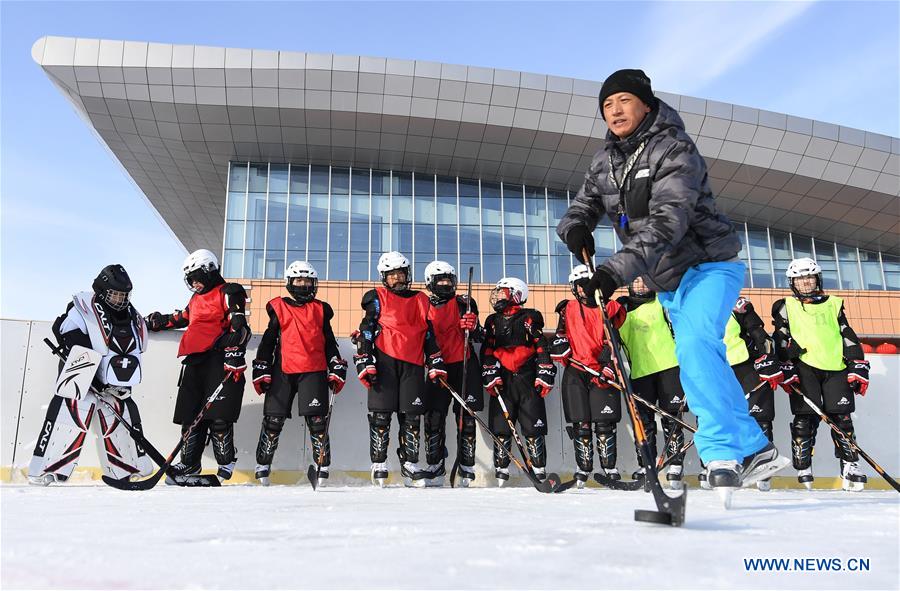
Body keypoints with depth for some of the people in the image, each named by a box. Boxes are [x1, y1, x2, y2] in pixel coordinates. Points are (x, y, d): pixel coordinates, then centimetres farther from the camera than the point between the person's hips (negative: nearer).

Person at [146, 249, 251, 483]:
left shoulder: (229, 293, -1)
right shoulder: (196, 299, 25)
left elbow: (238, 327, -12)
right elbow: (181, 318, 42)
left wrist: (234, 357, -20)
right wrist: (156, 321, 44)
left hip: (219, 361, -8)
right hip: (196, 362, 8)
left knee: (218, 416, -10)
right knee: (191, 415, 6)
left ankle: (226, 462, 4)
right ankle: (189, 464, 14)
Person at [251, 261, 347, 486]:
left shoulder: (321, 310, 14)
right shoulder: (278, 308, 11)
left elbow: (330, 343, 16)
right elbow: (268, 341, 11)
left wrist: (336, 370, 8)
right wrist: (261, 370, 5)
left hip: (314, 372, 0)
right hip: (282, 371, 0)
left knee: (317, 419, -4)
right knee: (273, 419, 0)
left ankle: (323, 467, 5)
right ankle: (263, 467, 12)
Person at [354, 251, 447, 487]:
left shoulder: (421, 300, 18)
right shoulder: (377, 298, 7)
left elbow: (429, 335, 20)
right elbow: (366, 331, 2)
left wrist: (436, 364, 12)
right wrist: (365, 362, -7)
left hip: (413, 364, 3)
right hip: (384, 361, -3)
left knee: (411, 416, 4)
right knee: (381, 414, -2)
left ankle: (410, 465, 13)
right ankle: (379, 465, 7)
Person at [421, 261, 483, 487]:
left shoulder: (465, 304, 5)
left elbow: (479, 337, 2)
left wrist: (473, 327, -17)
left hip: (464, 367, -2)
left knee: (466, 418, -1)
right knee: (433, 419, -1)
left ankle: (466, 469, 5)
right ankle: (435, 469, 9)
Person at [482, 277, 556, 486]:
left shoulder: (530, 318, 6)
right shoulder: (493, 321, 17)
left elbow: (542, 348, 2)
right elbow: (487, 351, 12)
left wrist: (545, 376, -5)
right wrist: (490, 376, 0)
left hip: (528, 379, -3)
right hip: (502, 381, 3)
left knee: (533, 427, -4)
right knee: (500, 427, 0)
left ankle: (539, 470, 4)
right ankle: (501, 469, 8)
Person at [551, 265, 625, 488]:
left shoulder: (610, 309, 6)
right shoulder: (568, 309, 12)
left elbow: (611, 340, -3)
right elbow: (560, 336, 15)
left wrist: (607, 367, -14)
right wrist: (562, 352, -4)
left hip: (602, 372, -1)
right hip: (575, 372, 1)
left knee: (604, 424, -4)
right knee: (581, 425, 2)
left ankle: (609, 469, 5)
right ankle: (583, 470, 10)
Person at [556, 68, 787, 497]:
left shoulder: (674, 150, -20)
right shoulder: (605, 162, 4)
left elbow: (666, 222, -33)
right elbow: (583, 207, 4)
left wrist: (618, 269, -45)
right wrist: (575, 227, -22)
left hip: (709, 265, -8)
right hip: (668, 282, 8)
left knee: (694, 347, -28)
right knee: (704, 364, 11)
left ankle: (722, 453, -22)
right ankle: (755, 450, 23)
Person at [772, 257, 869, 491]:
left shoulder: (834, 304, 18)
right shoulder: (785, 307, 11)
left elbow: (848, 337, 15)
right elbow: (781, 340, 6)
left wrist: (857, 367, 7)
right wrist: (787, 369, -4)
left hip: (836, 369, 2)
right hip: (804, 369, -2)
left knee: (841, 419, 0)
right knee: (805, 418, -6)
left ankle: (850, 467, 11)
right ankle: (803, 469, 2)